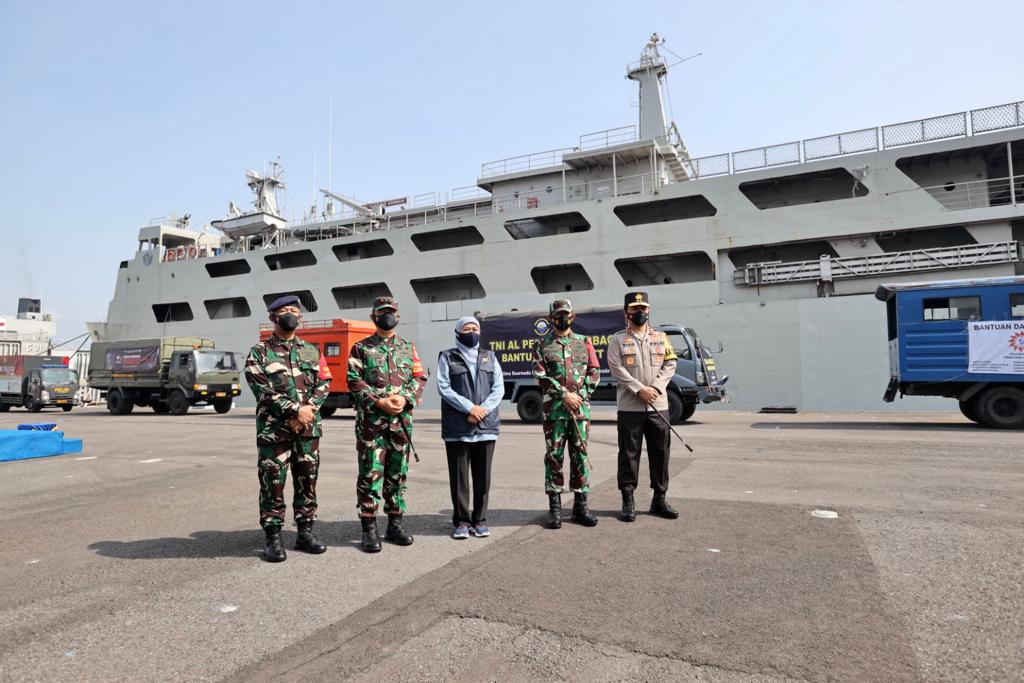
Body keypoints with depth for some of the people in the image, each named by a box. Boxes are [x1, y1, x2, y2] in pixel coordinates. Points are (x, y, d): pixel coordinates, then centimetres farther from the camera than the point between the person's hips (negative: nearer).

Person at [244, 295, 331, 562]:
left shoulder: (312, 351, 13)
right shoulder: (259, 352, 1)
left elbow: (324, 383, 6)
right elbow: (262, 389, -10)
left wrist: (308, 410, -11)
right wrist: (295, 409, -17)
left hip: (308, 429, 4)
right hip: (274, 429, -4)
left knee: (307, 482, 9)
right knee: (273, 484, 0)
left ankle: (305, 533, 20)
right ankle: (273, 538, 11)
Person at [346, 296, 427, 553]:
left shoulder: (408, 347, 14)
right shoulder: (361, 348, 5)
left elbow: (420, 378, 8)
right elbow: (354, 381, -4)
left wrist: (405, 398, -10)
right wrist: (379, 402, -15)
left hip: (402, 421, 3)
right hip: (371, 420, -3)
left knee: (397, 474, 10)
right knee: (370, 475, -2)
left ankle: (395, 524, 21)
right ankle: (369, 529, 6)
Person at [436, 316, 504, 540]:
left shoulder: (489, 357, 15)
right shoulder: (447, 357, 6)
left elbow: (499, 388, 6)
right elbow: (444, 388, -5)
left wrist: (483, 409, -10)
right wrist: (469, 408, -14)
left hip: (486, 426, 3)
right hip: (457, 428, -2)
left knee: (483, 476, 6)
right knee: (459, 476, 2)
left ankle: (479, 520, 17)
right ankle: (461, 521, 14)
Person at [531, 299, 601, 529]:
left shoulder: (584, 342, 13)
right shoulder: (542, 346, 6)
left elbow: (594, 372, 8)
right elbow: (541, 377, -3)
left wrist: (580, 396, -4)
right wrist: (565, 395, -11)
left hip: (581, 407, 2)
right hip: (554, 409, -2)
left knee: (580, 456, 6)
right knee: (554, 456, 1)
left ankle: (580, 505, 15)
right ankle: (555, 507, 9)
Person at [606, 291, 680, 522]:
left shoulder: (661, 337, 13)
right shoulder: (618, 339, 2)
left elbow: (670, 365, 7)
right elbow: (616, 369, -7)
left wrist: (656, 387, -9)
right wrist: (640, 389, -16)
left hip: (659, 405, 3)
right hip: (629, 407, -3)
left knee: (660, 453, 8)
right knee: (629, 454, 1)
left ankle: (659, 499, 20)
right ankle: (628, 501, 10)